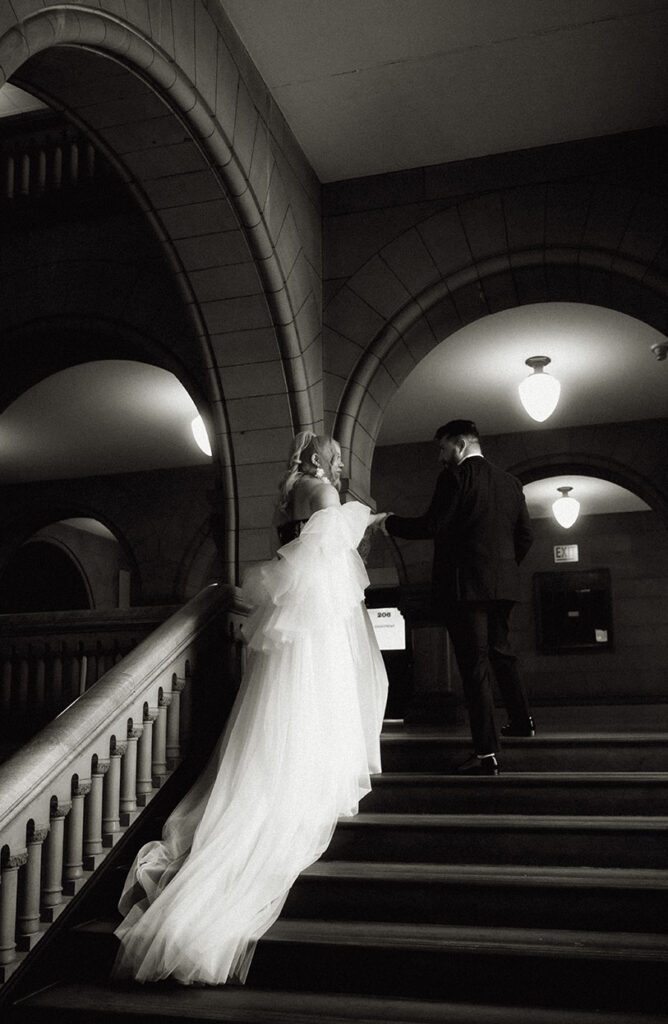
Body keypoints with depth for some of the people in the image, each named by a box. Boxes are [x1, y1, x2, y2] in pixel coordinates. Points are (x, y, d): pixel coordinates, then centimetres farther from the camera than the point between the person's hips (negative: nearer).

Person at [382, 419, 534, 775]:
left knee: (475, 666, -5)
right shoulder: (509, 482, 13)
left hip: (464, 585, -7)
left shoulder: (456, 477, -9)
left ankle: (486, 754, -4)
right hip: (502, 585, 7)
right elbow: (525, 534, 14)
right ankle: (521, 720, 38)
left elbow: (431, 526, -14)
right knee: (500, 652, 26)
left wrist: (390, 523, 0)